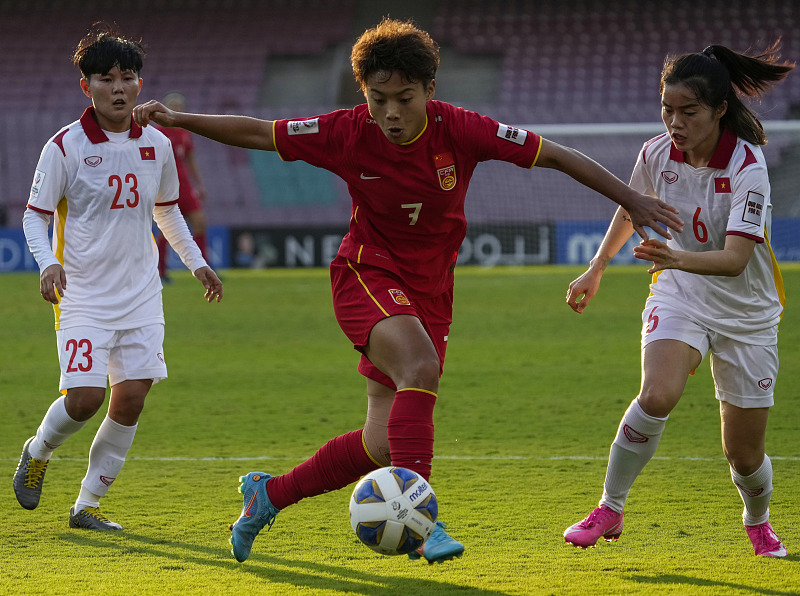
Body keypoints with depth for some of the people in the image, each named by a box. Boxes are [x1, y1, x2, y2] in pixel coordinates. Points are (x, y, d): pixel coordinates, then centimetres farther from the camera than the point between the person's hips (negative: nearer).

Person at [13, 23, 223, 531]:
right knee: (85, 398, -15)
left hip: (141, 294, 4)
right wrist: (48, 262, -21)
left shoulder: (157, 145, 5)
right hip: (83, 294, -4)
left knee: (131, 399, -3)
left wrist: (197, 262, 21)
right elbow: (35, 214, -4)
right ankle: (39, 452, 19)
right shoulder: (66, 146, -8)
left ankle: (88, 504, 10)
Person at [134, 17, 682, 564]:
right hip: (368, 274, -3)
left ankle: (268, 494, 21)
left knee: (383, 445, 0)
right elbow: (257, 133, -4)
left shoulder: (458, 130, -16)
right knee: (421, 367, -34)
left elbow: (556, 156, -11)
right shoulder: (348, 133, -15)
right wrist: (178, 120, -12)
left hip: (429, 291, 3)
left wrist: (632, 200, -13)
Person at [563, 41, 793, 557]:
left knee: (744, 454, 4)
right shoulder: (657, 153, -11)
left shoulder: (748, 167, -25)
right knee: (657, 397, -28)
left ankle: (759, 521, 37)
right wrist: (598, 267, 20)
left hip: (747, 314, -2)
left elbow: (735, 259, -34)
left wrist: (679, 258, -51)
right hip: (679, 298, 2)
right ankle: (609, 511, -13)